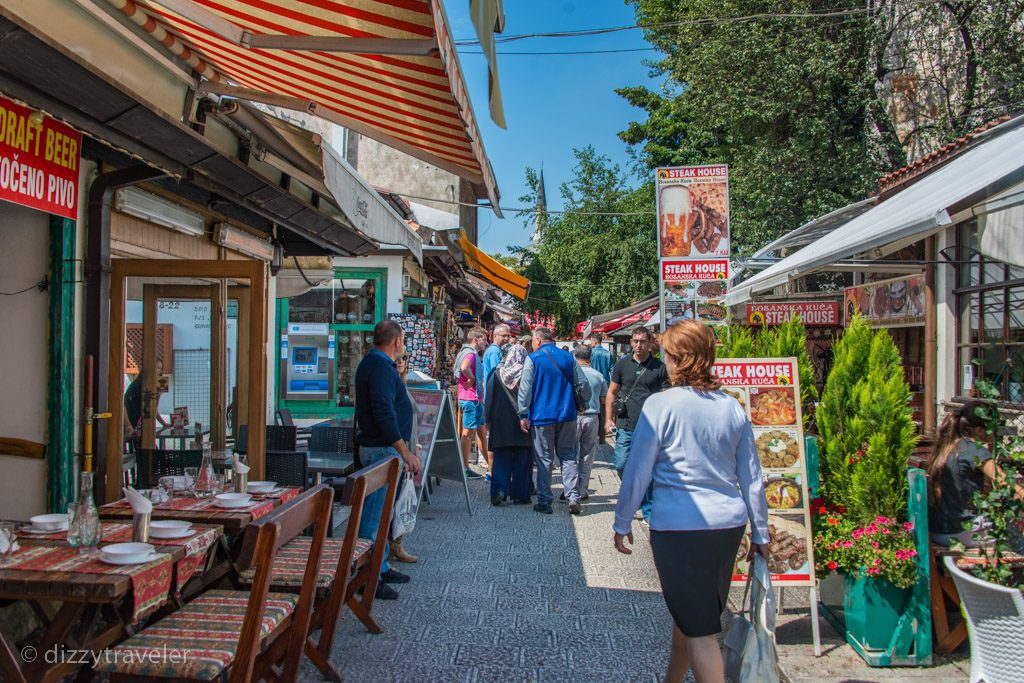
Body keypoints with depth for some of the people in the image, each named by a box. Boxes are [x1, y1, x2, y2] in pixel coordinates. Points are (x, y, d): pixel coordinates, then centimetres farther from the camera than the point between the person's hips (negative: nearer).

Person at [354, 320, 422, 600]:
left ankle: (380, 567, 28)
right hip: (382, 450, -11)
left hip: (377, 447, 11)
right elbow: (384, 413, -25)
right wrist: (405, 451, -22)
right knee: (374, 515, -6)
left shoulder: (372, 363, 16)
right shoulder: (381, 368, -18)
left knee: (379, 512, 18)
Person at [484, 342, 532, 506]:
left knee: (500, 459, 7)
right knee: (521, 461, 7)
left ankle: (499, 490, -9)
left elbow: (488, 399, 2)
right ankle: (520, 495, 8)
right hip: (522, 423, -1)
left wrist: (488, 420, 7)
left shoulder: (497, 374, 1)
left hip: (501, 424, 1)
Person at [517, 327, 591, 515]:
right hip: (566, 415, 3)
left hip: (542, 416, -3)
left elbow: (525, 390, -7)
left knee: (544, 459, 5)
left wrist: (523, 415, -2)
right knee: (568, 456, 11)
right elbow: (583, 384, 7)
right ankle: (573, 497, 0)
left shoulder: (533, 359, -5)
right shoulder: (568, 357, 5)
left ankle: (544, 502, 8)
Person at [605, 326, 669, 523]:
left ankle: (648, 510, 14)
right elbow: (611, 393, 12)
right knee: (621, 465, -2)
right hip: (625, 426, 2)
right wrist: (609, 419, 4)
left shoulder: (659, 367, 2)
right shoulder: (622, 365, 7)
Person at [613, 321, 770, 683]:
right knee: (690, 613, 23)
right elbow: (752, 479, 8)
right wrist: (760, 534, 18)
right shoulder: (733, 407, 4)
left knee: (699, 629, 4)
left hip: (678, 525, -6)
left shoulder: (661, 405, -11)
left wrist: (622, 522, 5)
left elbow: (637, 473, -8)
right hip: (729, 524, 6)